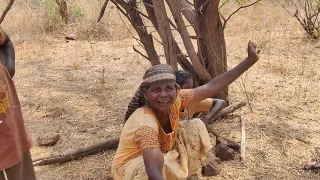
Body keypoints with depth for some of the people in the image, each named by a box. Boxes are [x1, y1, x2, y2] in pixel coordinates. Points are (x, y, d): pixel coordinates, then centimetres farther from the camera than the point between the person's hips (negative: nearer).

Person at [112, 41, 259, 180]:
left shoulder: (175, 100, -19)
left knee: (195, 127, -5)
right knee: (161, 166, -40)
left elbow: (211, 87, -13)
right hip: (130, 167, -7)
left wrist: (250, 60, -12)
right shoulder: (145, 123, -38)